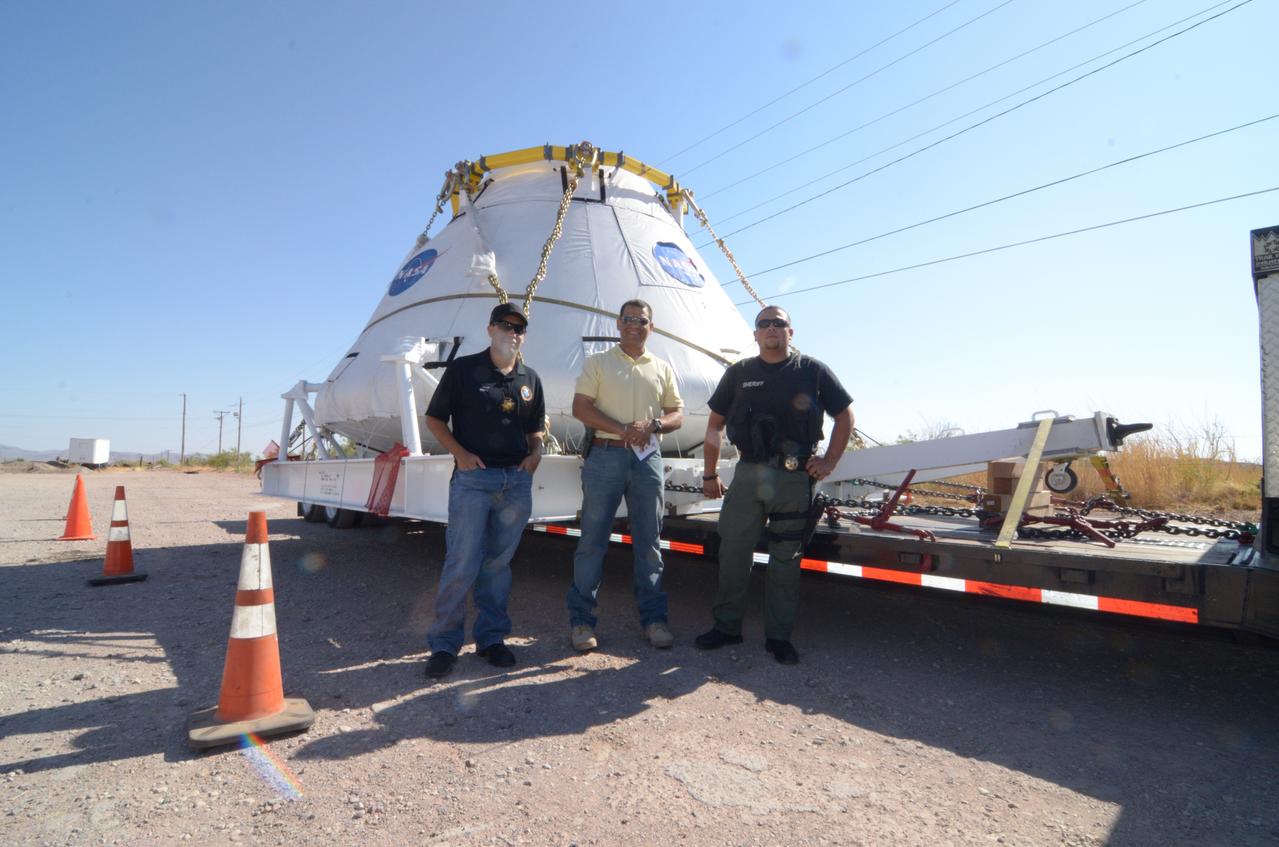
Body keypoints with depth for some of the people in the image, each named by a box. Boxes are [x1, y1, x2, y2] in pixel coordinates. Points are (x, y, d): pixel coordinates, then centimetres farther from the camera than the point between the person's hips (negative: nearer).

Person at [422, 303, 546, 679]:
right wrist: (460, 453, -10)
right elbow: (434, 418, 3)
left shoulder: (530, 379, 13)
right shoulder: (463, 369, 0)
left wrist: (535, 453, 1)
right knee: (462, 564, -4)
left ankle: (492, 637, 23)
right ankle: (444, 643, 10)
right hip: (472, 478, -4)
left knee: (498, 563, 11)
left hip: (517, 480, 4)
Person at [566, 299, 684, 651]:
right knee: (593, 540, 1)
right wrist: (623, 430, -15)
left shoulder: (663, 368, 14)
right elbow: (580, 407, -3)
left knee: (649, 541, 8)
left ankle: (653, 617, 19)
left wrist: (653, 425, -10)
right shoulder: (598, 362, 5)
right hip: (605, 455, -2)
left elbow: (677, 414, 13)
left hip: (648, 458, 3)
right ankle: (581, 619, 10)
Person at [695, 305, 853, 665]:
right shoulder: (739, 373, 9)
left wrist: (829, 462, 1)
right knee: (733, 550, 3)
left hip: (795, 477, -1)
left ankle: (779, 636, 19)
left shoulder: (813, 371, 3)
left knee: (786, 558, 6)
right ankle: (726, 626, 19)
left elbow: (845, 415, 9)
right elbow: (715, 424, 12)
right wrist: (709, 474, 10)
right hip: (748, 473, 2)